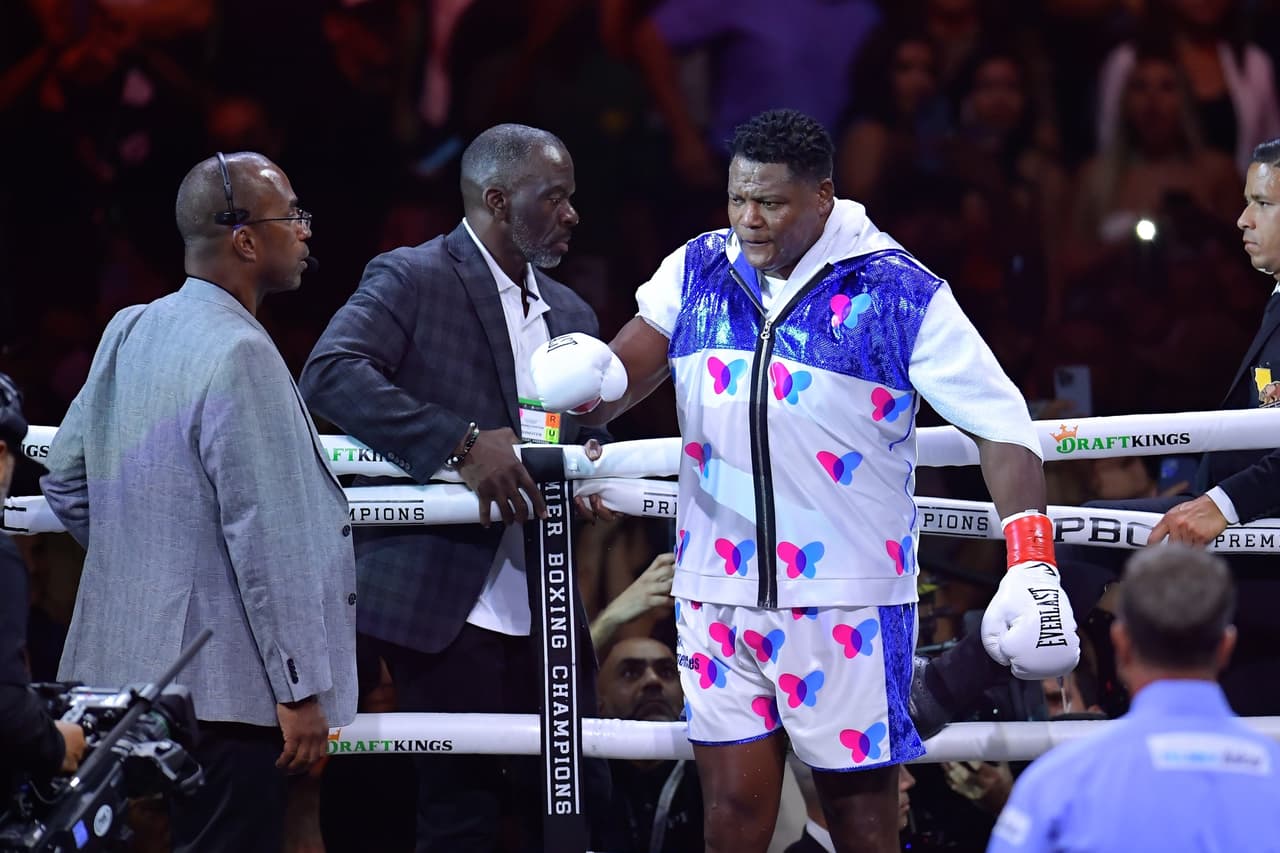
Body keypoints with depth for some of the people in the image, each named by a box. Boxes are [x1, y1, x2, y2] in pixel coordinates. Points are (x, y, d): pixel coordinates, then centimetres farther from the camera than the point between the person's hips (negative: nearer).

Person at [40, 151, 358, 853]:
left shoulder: (130, 331, 9)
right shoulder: (240, 354, -17)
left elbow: (64, 478, 17)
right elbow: (267, 538, -19)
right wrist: (300, 690, -16)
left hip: (125, 671, 9)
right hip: (223, 687, -9)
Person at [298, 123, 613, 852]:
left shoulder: (570, 315, 18)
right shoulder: (411, 279, -5)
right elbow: (330, 373, -20)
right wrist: (461, 443, -28)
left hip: (545, 612, 7)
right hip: (445, 604, -7)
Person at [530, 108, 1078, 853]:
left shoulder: (901, 294, -7)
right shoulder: (697, 271, 6)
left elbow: (1001, 424, -7)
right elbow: (629, 367, 2)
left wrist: (1032, 562, -16)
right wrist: (586, 386, -23)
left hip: (848, 600, -3)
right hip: (719, 589, 3)